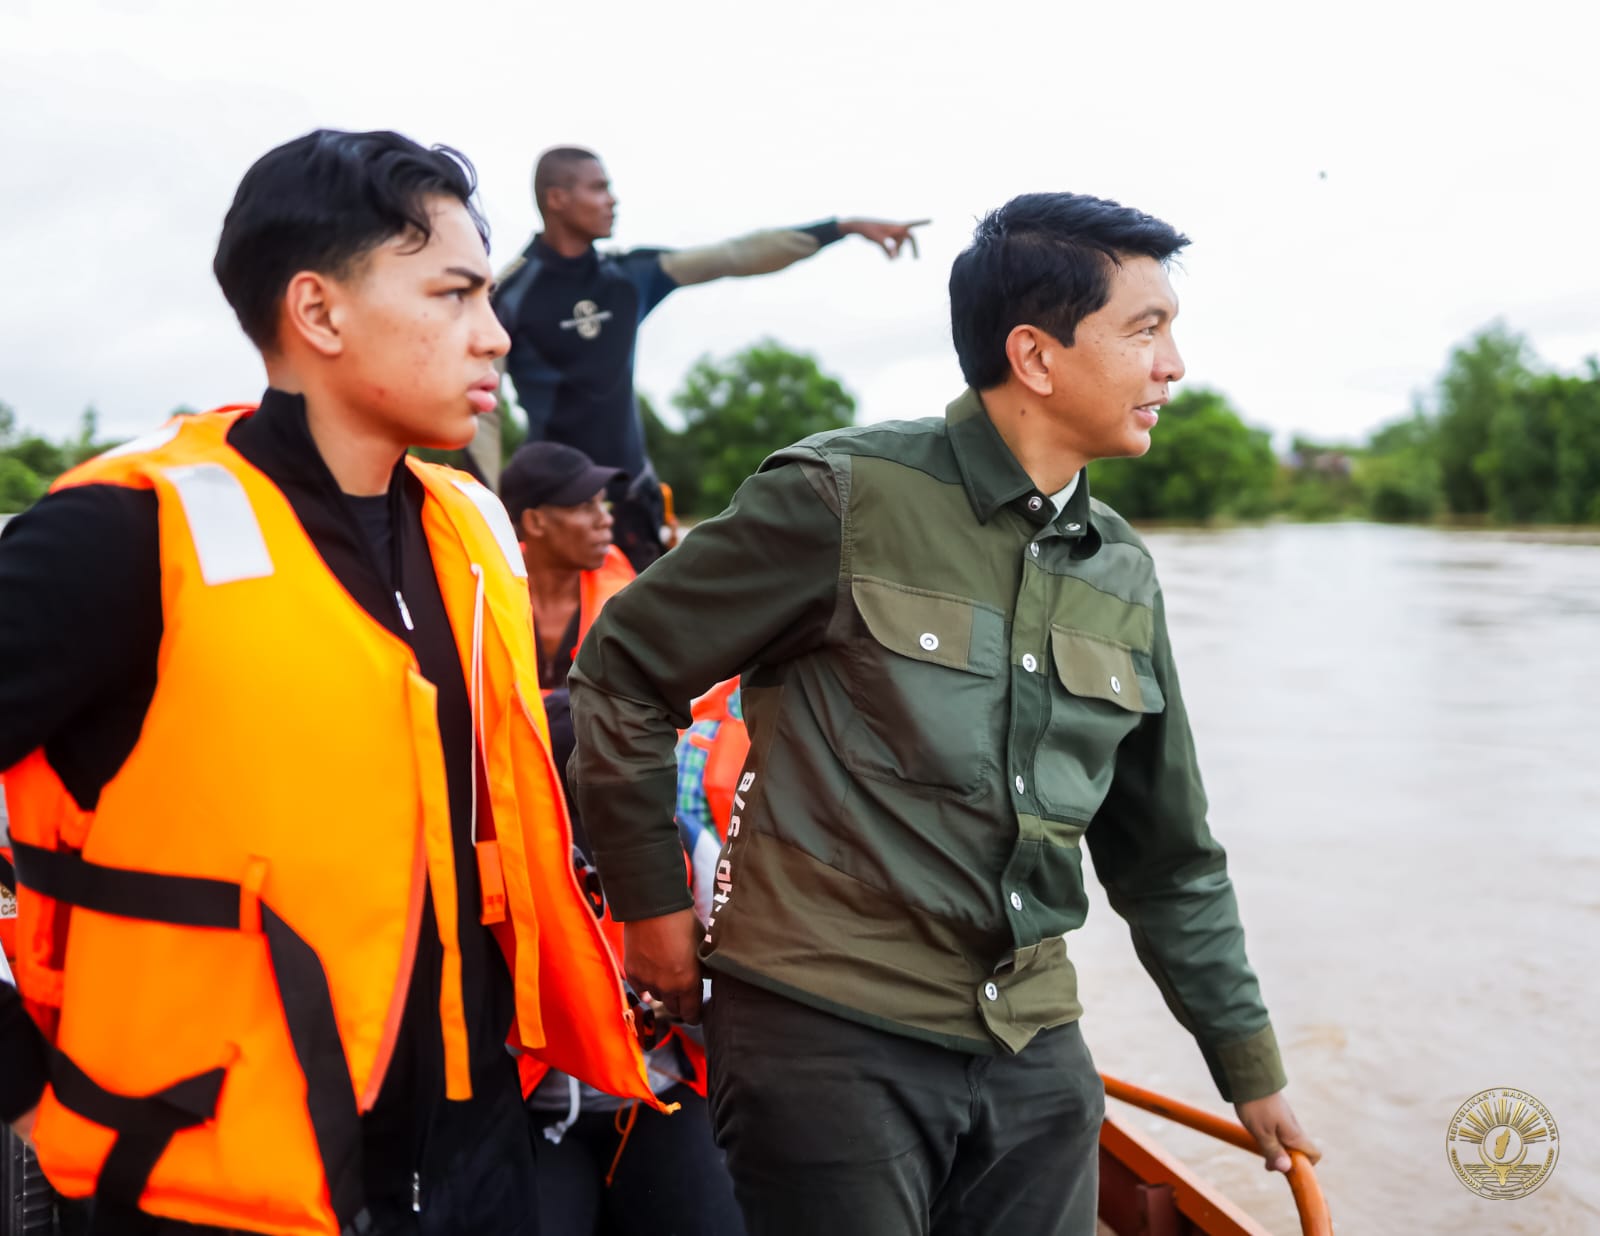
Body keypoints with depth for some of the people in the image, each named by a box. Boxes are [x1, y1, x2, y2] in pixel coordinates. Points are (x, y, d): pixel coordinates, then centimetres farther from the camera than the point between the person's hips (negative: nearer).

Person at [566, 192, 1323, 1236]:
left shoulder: (1123, 573, 8)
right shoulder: (845, 497, -11)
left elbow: (1170, 858, 16)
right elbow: (623, 670, -2)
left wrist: (1251, 1066, 20)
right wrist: (653, 897, 0)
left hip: (1036, 1054, 6)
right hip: (827, 1033, -5)